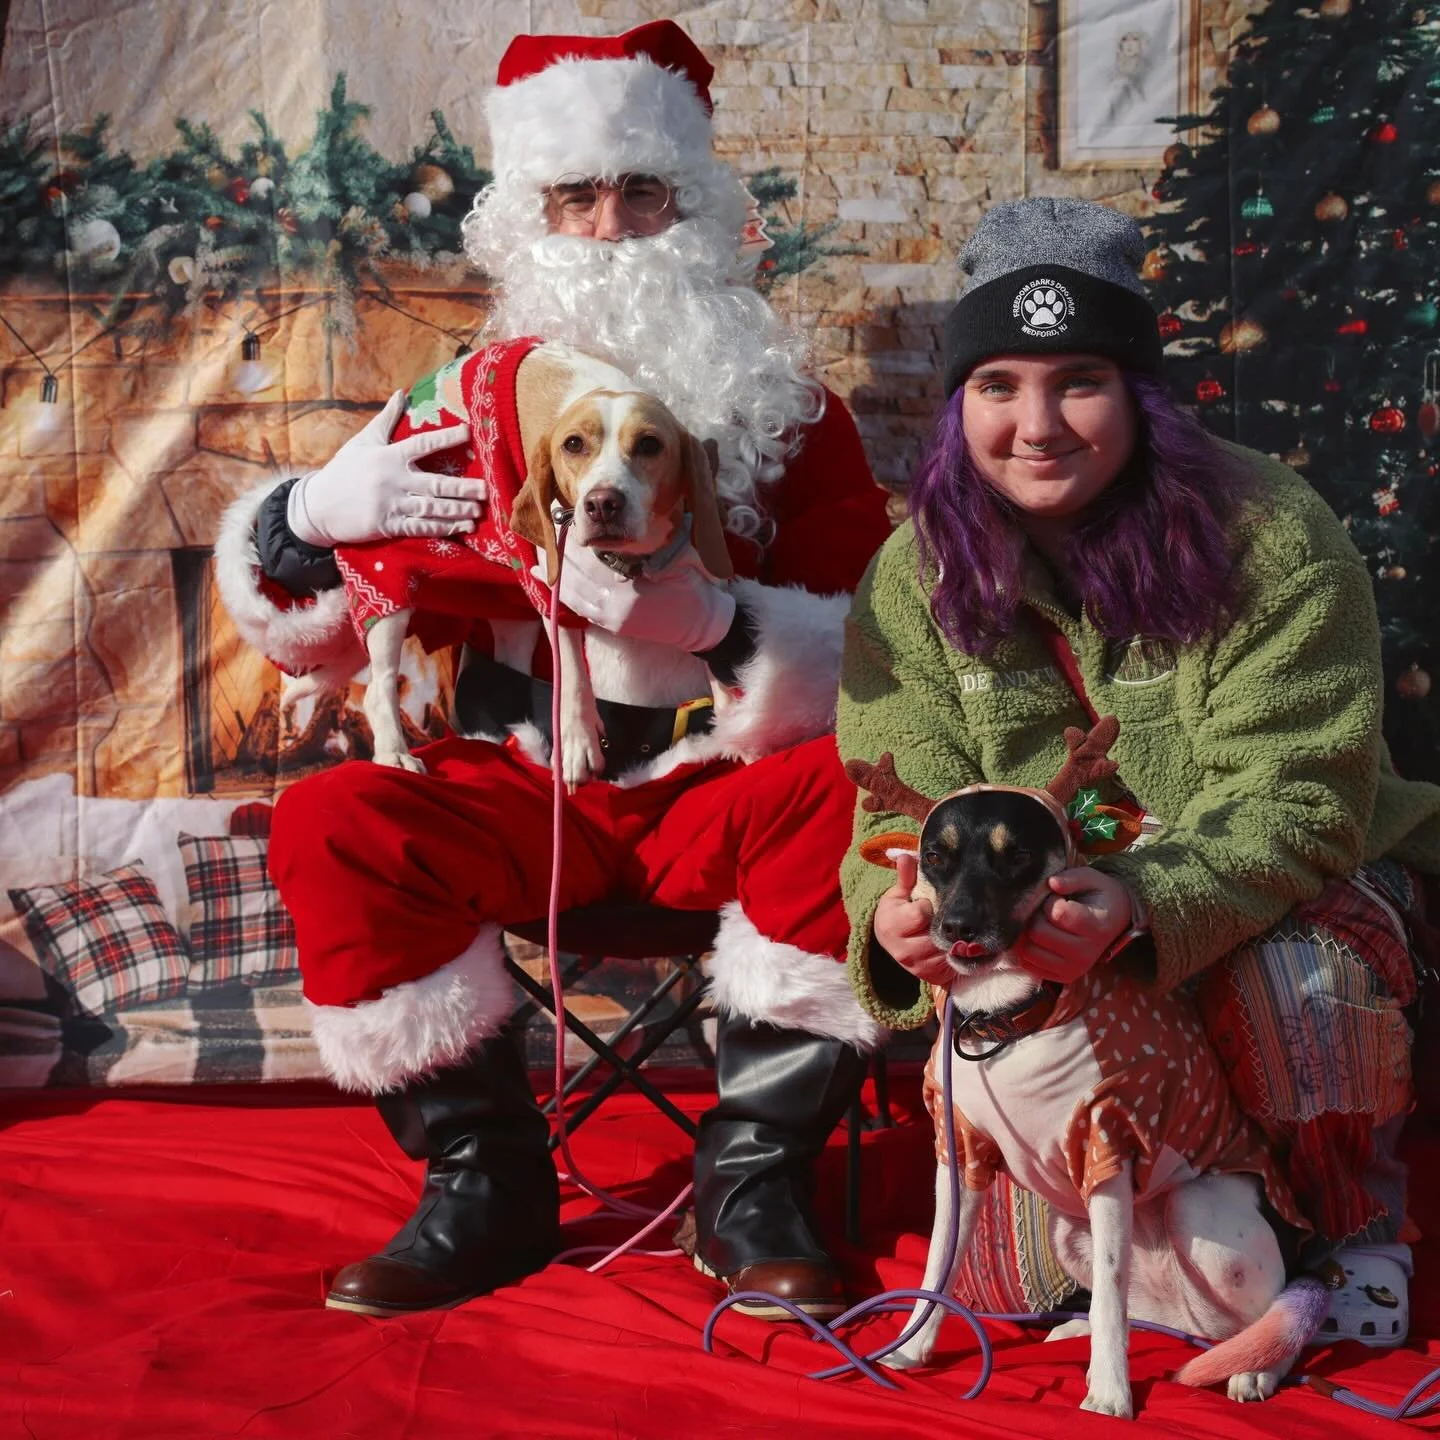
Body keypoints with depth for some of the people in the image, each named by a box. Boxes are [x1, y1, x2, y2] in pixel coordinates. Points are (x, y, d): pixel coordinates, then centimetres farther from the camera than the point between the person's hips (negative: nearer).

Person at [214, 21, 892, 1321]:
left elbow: (870, 655, -9)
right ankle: (486, 1184, -11)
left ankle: (754, 1182, -17)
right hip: (519, 801, 2)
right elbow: (306, 632, 8)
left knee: (846, 788, -31)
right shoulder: (462, 408, 7)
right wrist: (314, 511, -15)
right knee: (328, 825, -24)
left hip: (716, 792, -1)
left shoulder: (788, 412, 3)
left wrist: (710, 618, -29)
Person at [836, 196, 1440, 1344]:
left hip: (1288, 890, -2)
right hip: (1053, 907, 3)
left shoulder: (1269, 534, -20)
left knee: (1293, 981, -34)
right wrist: (894, 911, -36)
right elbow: (907, 796, -10)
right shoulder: (918, 572, -7)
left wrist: (1143, 907, -45)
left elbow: (1295, 800, -25)